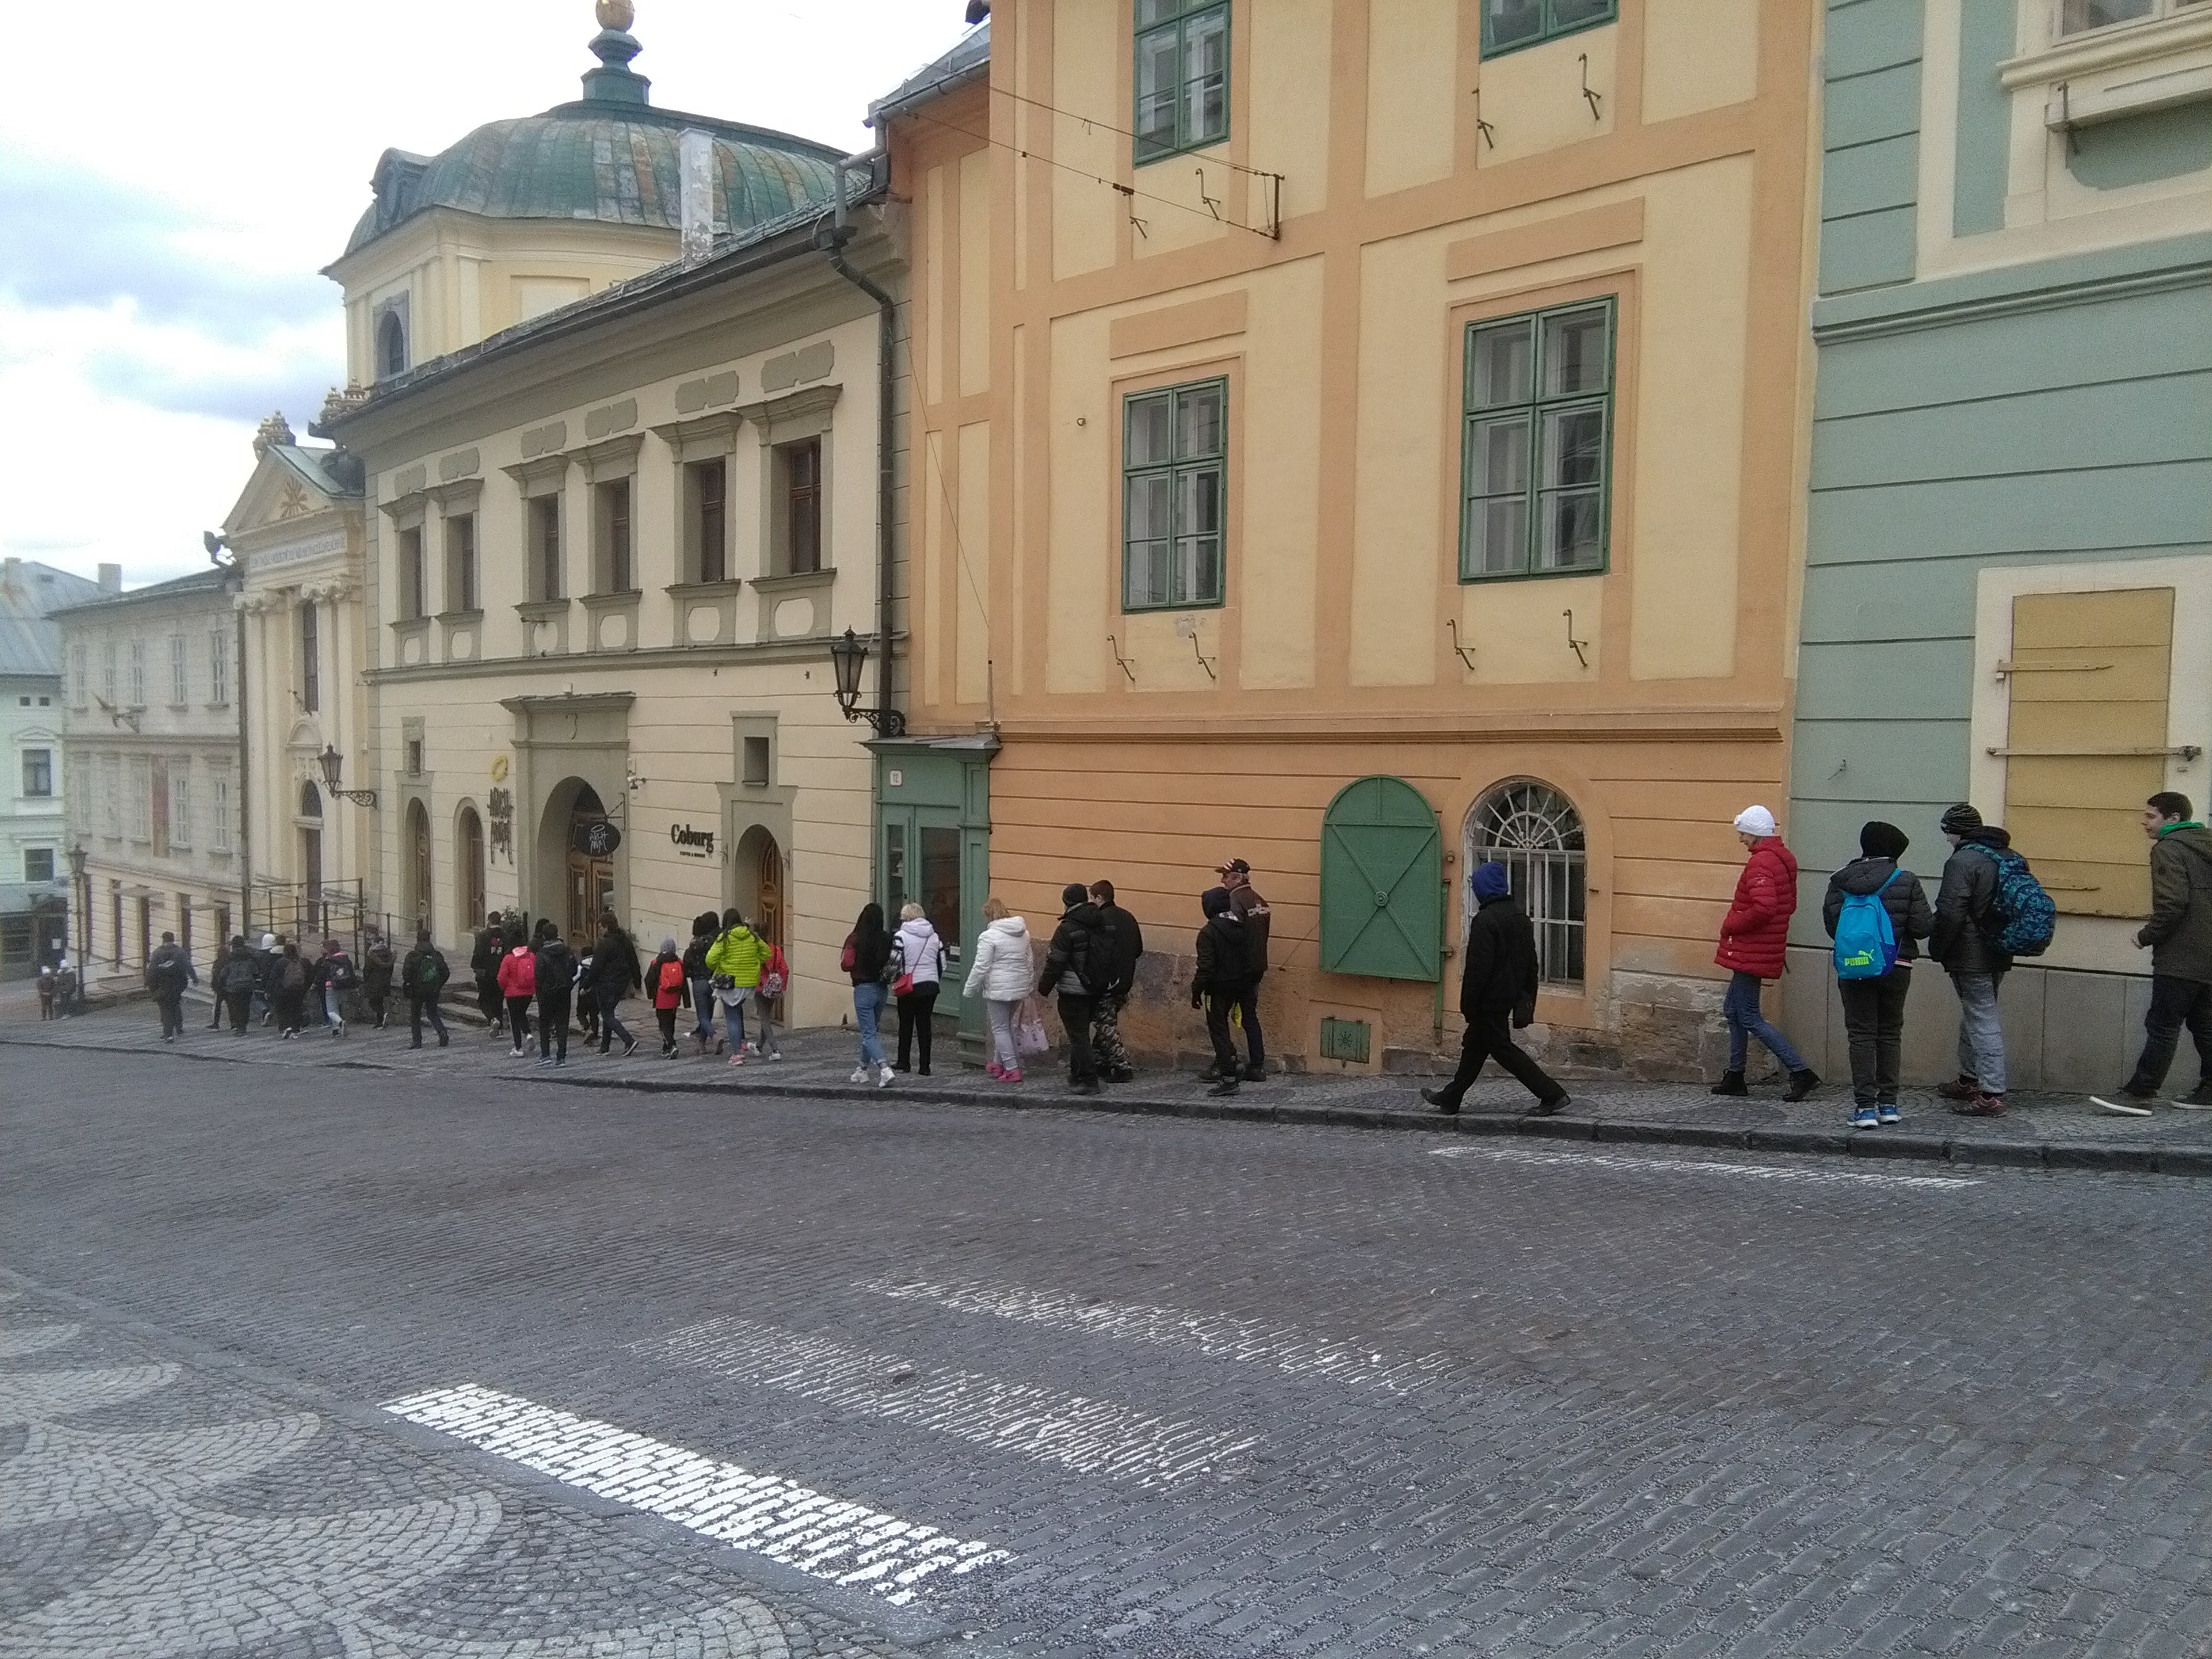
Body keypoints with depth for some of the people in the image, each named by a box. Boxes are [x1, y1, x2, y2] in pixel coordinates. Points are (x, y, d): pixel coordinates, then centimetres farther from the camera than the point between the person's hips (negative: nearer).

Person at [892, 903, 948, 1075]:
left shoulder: (901, 936, -7)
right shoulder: (934, 936, 9)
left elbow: (894, 962, -13)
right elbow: (942, 964, 11)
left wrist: (893, 979, 5)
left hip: (909, 988, -4)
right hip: (931, 986, 4)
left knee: (906, 1024, 10)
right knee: (925, 1025, 6)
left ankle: (903, 1062, 19)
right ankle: (925, 1066, 4)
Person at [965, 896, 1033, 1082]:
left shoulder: (989, 936, -13)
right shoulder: (1024, 933, 10)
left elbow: (981, 967, -13)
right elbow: (1029, 960, 18)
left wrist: (969, 990, -3)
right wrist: (1029, 981, 27)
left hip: (999, 989, -7)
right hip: (1019, 988, 7)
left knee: (1000, 1029, 0)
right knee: (1006, 1026, 19)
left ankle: (1012, 1070, -5)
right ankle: (998, 1064, 28)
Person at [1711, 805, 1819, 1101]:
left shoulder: (1760, 863, -19)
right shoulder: (1783, 858, 13)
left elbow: (1763, 908, -32)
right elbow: (1789, 905, 20)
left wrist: (1731, 925, -17)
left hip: (1752, 951, -10)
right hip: (1759, 950, 10)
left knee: (1749, 1018, -5)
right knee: (1733, 1010, 17)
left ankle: (1801, 1071, -7)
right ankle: (1735, 1076, 22)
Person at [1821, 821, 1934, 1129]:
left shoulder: (1840, 881, -3)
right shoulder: (1907, 882, -6)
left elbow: (1831, 924, -5)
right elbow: (1922, 927, -8)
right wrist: (1938, 915, 14)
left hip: (1853, 968, 0)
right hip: (1896, 968, 0)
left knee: (1861, 1035, 4)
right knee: (1890, 1033, 13)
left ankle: (1865, 1105, -2)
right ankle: (1888, 1104, 16)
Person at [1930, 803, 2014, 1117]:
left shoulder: (1962, 861, -17)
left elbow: (1950, 914, -21)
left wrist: (1937, 949, -9)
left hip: (1971, 959, -10)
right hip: (1998, 955, 10)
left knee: (1982, 1021, -9)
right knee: (1976, 1015, 21)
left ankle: (1992, 1095, -9)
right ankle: (1970, 1080, 33)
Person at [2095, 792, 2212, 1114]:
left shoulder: (2169, 848, -11)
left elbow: (2172, 903, -22)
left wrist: (2146, 937, -10)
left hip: (2180, 959, -9)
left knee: (2162, 1027, -9)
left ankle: (2138, 1095, -8)